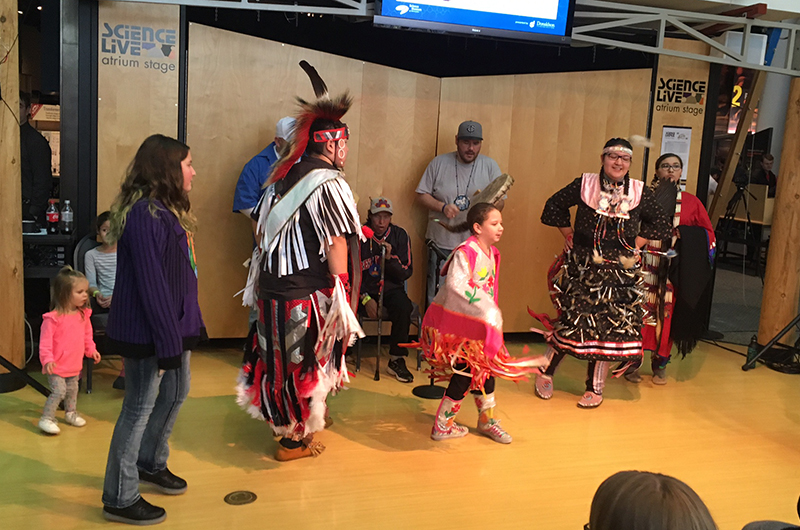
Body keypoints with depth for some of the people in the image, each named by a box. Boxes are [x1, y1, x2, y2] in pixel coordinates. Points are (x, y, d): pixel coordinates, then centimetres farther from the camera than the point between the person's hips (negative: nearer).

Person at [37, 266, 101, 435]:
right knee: (58, 391, -11)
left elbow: (87, 335, 14)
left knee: (72, 390, 20)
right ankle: (46, 419, 3)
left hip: (75, 364, 7)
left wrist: (91, 350, 5)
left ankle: (70, 413, 39)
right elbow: (45, 341, -21)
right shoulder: (53, 318, -21)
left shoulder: (83, 315, 0)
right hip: (57, 365, -7)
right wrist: (47, 359, -29)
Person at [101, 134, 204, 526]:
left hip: (175, 322, 10)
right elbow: (150, 283, -24)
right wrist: (168, 342, -22)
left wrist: (186, 327, 14)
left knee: (176, 392, 22)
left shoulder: (166, 211, 12)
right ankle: (120, 499, 18)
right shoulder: (145, 215, -21)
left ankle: (150, 464, 44)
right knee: (140, 407, 2)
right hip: (147, 331, -10)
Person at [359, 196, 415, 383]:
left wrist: (390, 257, -19)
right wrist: (365, 298, -13)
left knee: (403, 307, -32)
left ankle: (396, 360, -17)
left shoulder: (400, 235, 2)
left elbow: (406, 273, 0)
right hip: (364, 288, -1)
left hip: (391, 288, 1)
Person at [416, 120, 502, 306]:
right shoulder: (439, 163, 4)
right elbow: (421, 195, 5)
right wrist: (443, 207, -13)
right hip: (441, 242, 0)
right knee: (436, 299, 6)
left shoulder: (490, 166, 6)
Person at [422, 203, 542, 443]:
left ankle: (487, 419, 30)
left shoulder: (492, 253, 8)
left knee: (485, 368, 13)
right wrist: (483, 305, -34)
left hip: (478, 323, 9)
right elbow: (456, 284, -32)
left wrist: (492, 312, 12)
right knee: (465, 373, -5)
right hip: (456, 321, -8)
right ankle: (442, 426, 9)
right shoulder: (465, 252, -19)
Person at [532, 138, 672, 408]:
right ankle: (545, 372, 23)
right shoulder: (584, 184, -3)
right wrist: (569, 236, 5)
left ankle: (595, 388, 18)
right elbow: (554, 206, 8)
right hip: (582, 268, -1)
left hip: (620, 273, 1)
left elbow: (660, 223, 12)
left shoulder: (640, 192, 1)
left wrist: (636, 244, 4)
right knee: (572, 321, 2)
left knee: (609, 328, 4)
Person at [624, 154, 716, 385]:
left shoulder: (691, 202, 10)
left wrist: (683, 236, -6)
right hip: (644, 267, -2)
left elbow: (708, 236, 12)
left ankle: (660, 364, 18)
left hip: (674, 271, 2)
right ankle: (632, 362, 8)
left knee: (667, 314, 4)